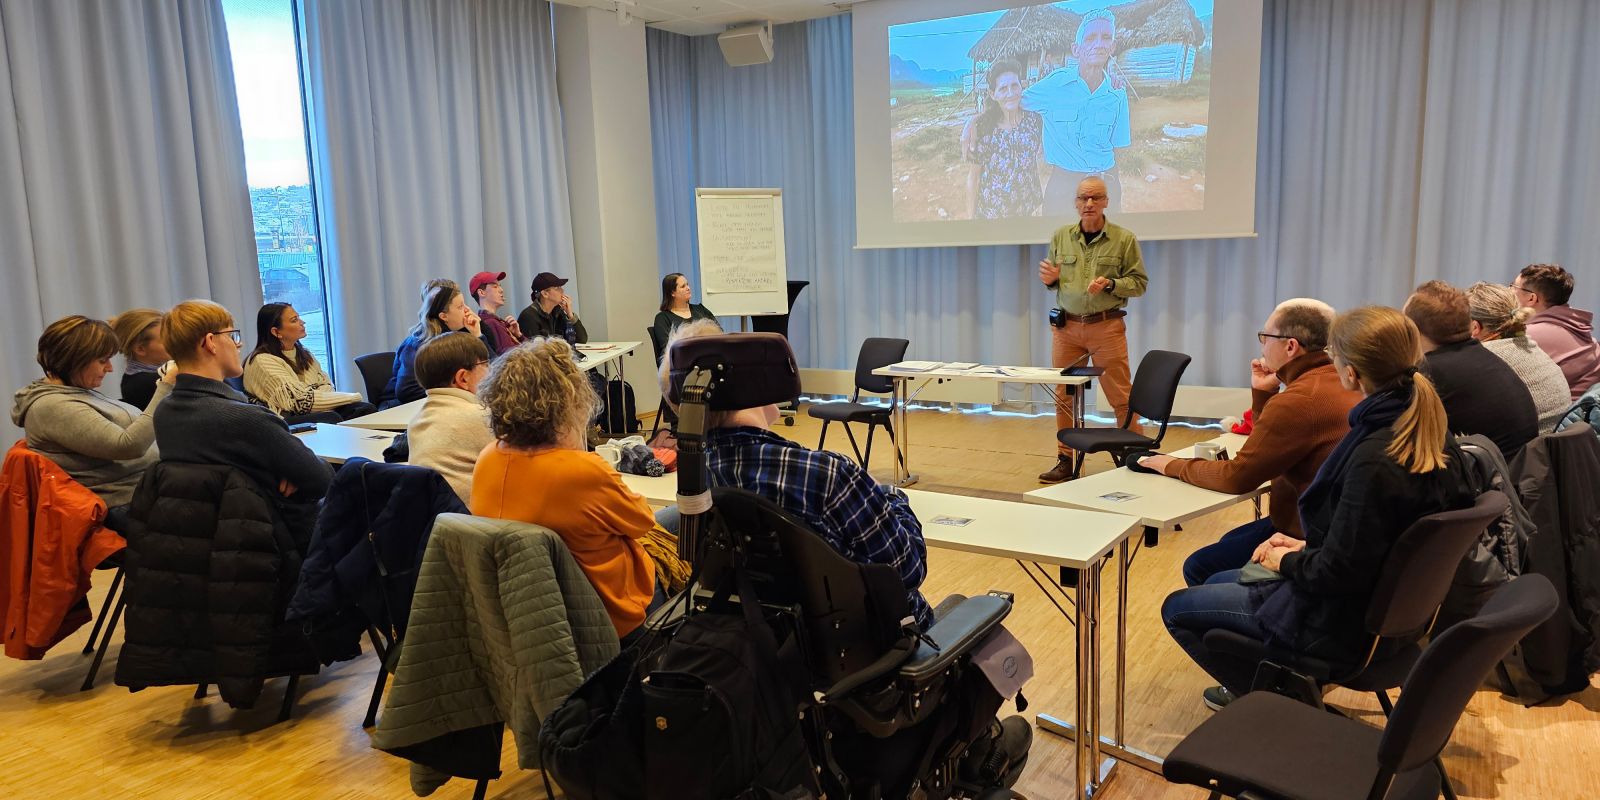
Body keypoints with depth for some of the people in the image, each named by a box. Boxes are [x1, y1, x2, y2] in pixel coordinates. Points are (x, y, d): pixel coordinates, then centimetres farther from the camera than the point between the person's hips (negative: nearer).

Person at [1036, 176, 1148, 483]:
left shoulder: (1124, 239, -1)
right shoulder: (1061, 237, 8)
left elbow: (1140, 282, -1)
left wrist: (1110, 284, -18)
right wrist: (1050, 280, -6)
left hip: (1107, 327, -3)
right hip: (1066, 327, 3)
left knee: (1121, 397, -4)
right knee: (1064, 397, 7)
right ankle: (1065, 460, 16)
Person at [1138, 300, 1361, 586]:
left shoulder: (1299, 400, -27)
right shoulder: (1334, 379, 6)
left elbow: (1235, 477, -20)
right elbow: (1271, 450, 17)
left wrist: (1173, 466, -7)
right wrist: (1263, 393, 6)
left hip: (1307, 537, -11)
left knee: (1199, 568, -5)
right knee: (1229, 541, 27)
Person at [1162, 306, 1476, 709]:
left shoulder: (1373, 460, -32)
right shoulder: (1433, 433, -3)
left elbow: (1337, 573, -28)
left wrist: (1287, 561, -9)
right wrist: (1307, 548, 4)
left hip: (1339, 622, -9)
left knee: (1177, 608, 3)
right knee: (1217, 581, 24)